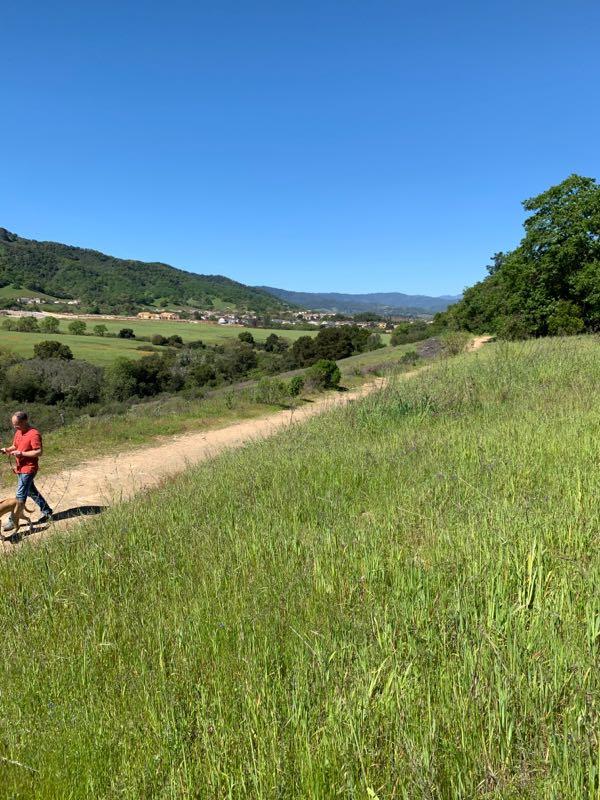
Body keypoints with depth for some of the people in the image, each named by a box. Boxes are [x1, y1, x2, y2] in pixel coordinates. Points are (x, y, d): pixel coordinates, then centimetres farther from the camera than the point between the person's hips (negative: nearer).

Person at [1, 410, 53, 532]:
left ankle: (13, 520, 4)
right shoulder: (18, 432, 8)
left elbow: (39, 452, -20)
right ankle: (47, 512, 28)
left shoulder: (34, 434, -19)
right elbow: (14, 446, 19)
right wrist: (7, 449, -2)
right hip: (20, 468, 9)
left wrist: (21, 453, -23)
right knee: (31, 492, 17)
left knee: (20, 495, -4)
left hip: (28, 469, -9)